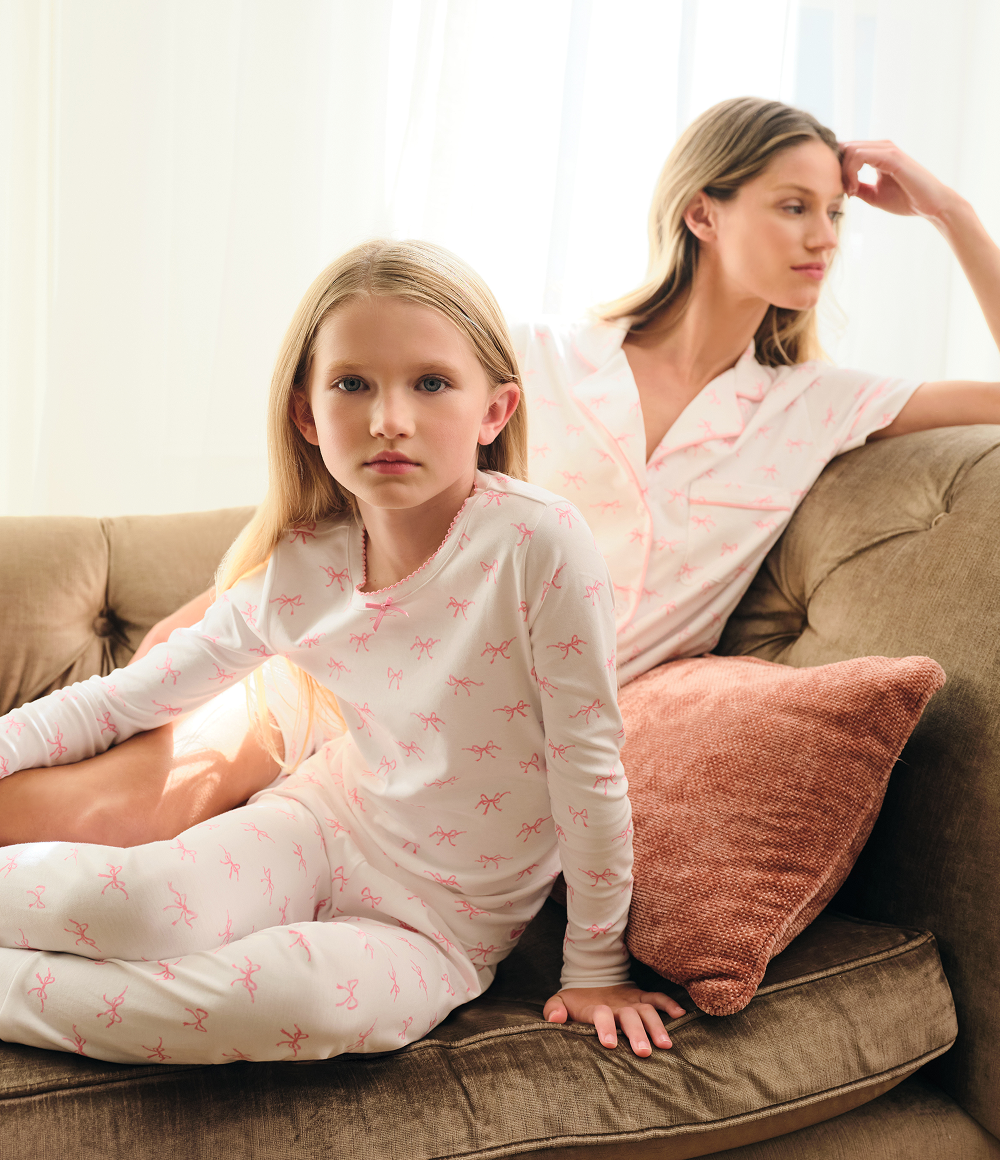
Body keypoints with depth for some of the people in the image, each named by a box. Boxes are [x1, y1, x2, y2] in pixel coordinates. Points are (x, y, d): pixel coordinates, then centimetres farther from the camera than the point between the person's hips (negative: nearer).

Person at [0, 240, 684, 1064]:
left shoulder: (540, 542, -25)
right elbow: (133, 694, 6)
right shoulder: (296, 570, -10)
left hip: (443, 925, -2)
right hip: (329, 823, 3)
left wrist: (597, 966, -7)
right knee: (127, 907, -26)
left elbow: (588, 757, -16)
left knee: (301, 993, -32)